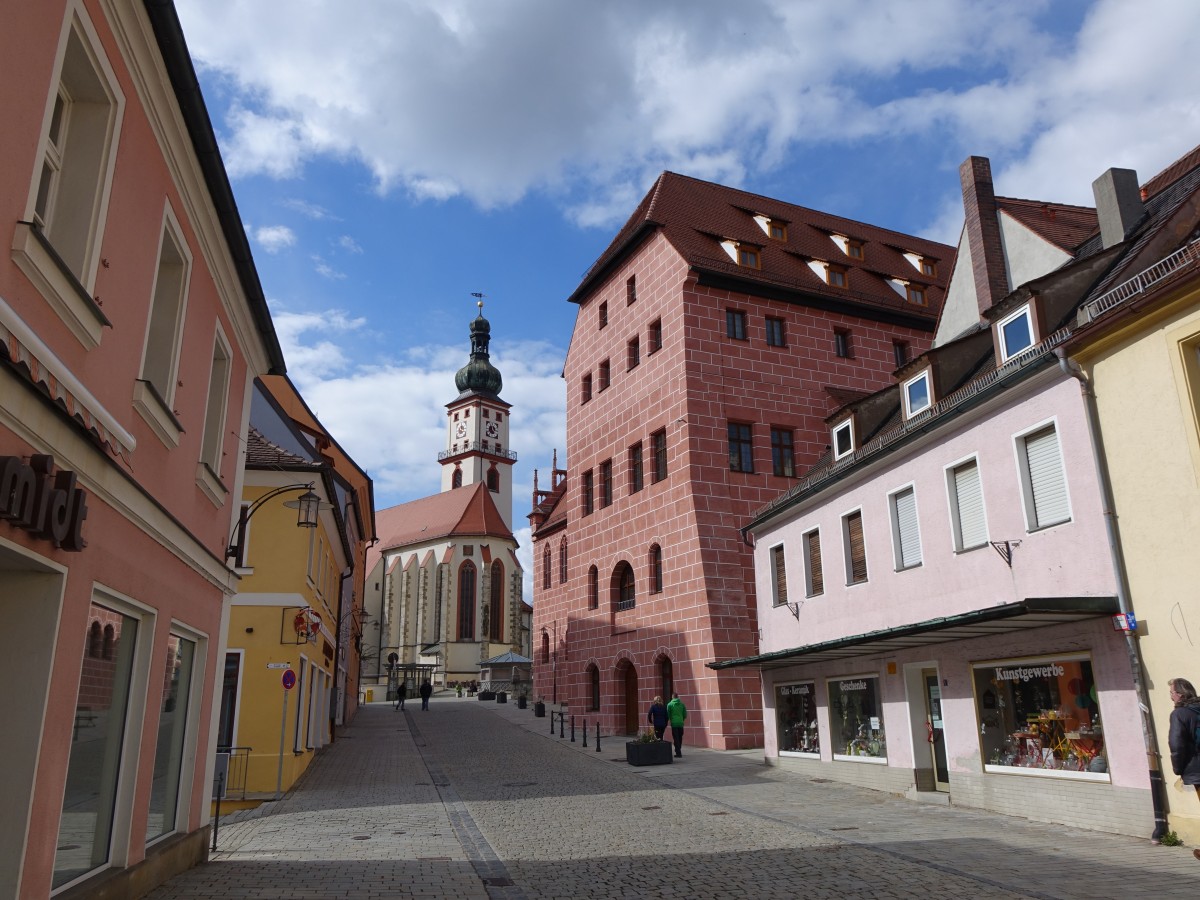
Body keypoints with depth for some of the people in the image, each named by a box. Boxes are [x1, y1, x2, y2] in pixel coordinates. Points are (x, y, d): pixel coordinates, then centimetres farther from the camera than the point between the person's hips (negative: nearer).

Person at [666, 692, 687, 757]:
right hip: (681, 723, 3)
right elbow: (685, 715, 4)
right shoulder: (682, 704, 5)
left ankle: (678, 753, -7)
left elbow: (668, 715, -2)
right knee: (680, 738, 16)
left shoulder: (670, 704, -3)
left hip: (674, 723, -3)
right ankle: (678, 751, 26)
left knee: (676, 738, -1)